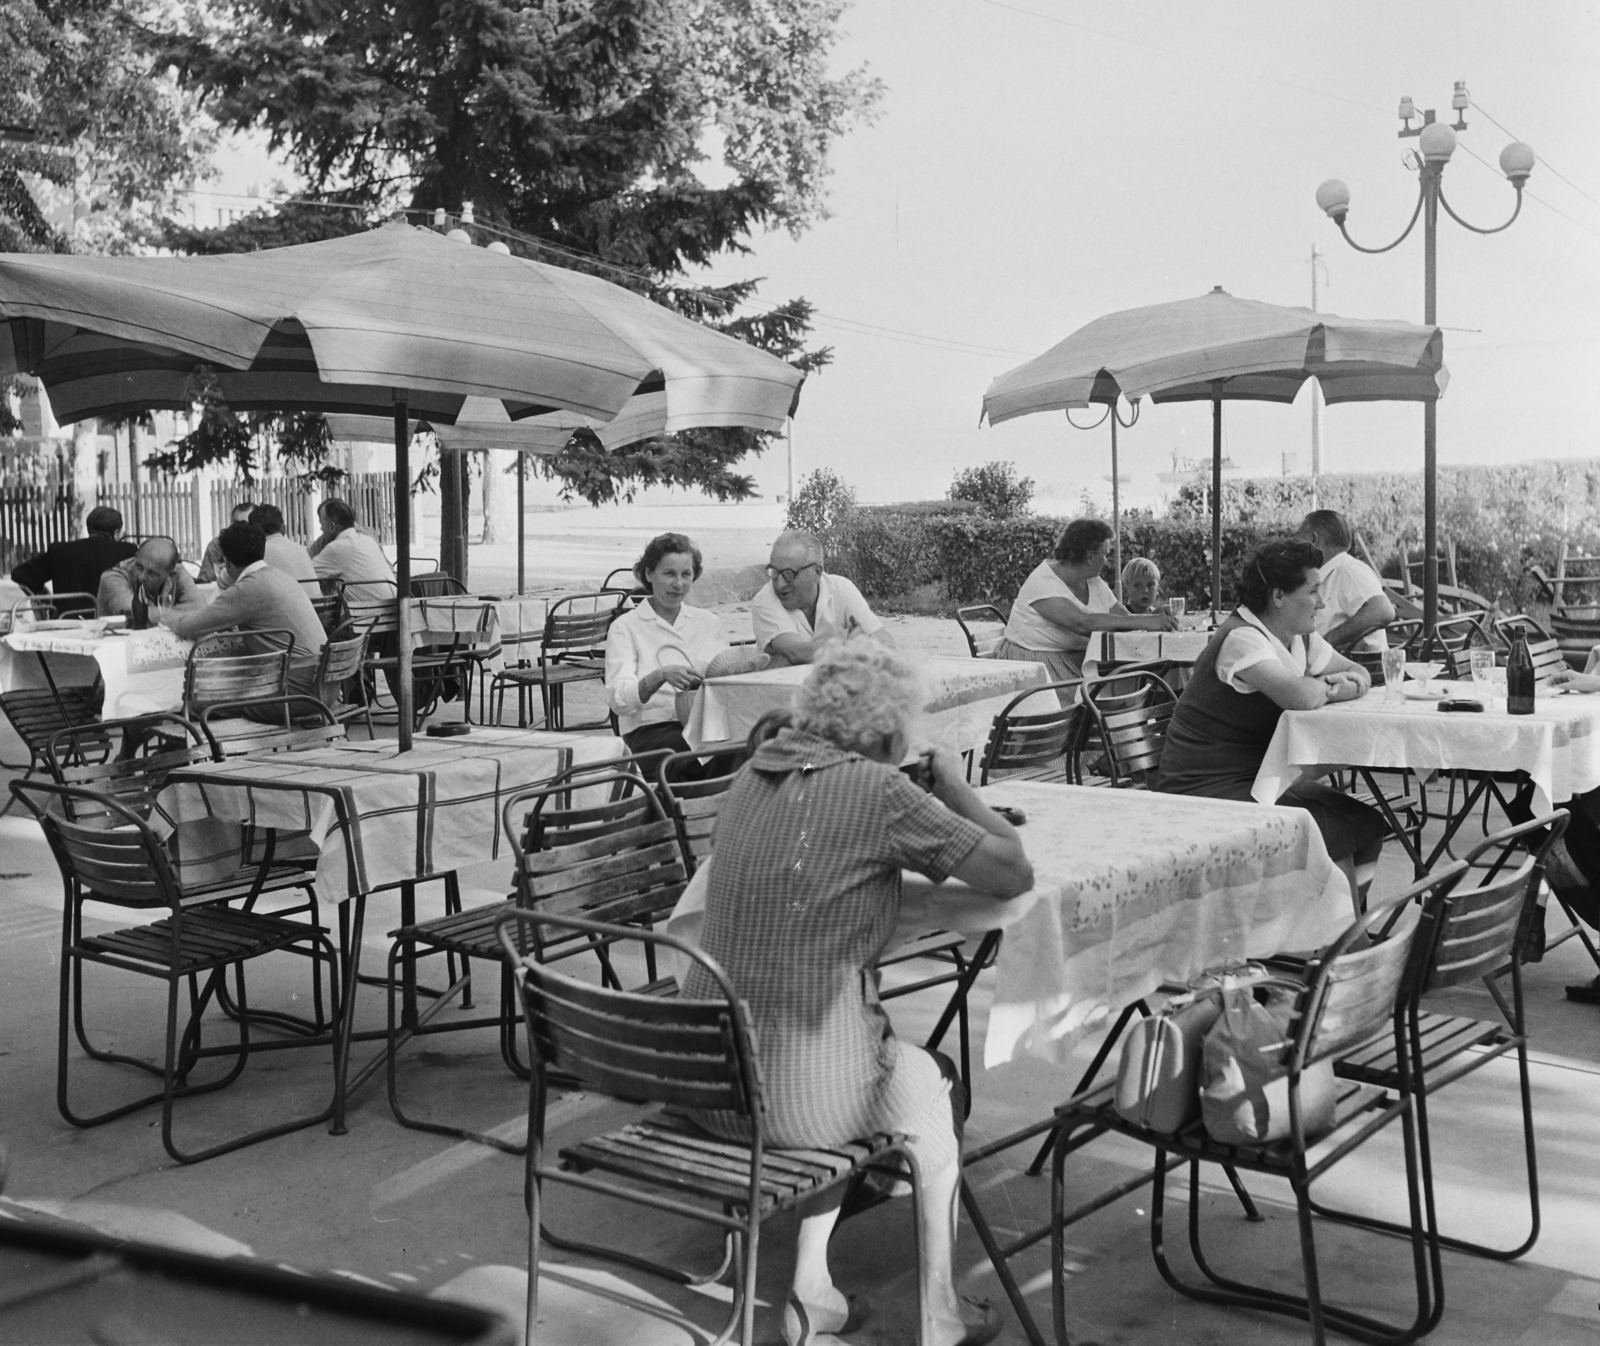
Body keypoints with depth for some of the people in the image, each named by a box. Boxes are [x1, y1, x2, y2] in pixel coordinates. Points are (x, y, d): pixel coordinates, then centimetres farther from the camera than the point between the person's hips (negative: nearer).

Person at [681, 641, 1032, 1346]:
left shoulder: (754, 774, 5)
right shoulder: (877, 792, -16)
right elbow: (1013, 874, -10)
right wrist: (954, 785, 4)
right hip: (800, 1097, -6)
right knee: (933, 1087, 26)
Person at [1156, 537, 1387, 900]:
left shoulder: (1300, 639, 8)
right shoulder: (1242, 639, -21)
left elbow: (1360, 675, 16)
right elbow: (1301, 697, -35)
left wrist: (1351, 686, -10)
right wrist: (1328, 687, -10)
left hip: (1258, 780, 9)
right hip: (1205, 792, -9)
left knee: (1365, 824, -2)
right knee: (1335, 832, -22)